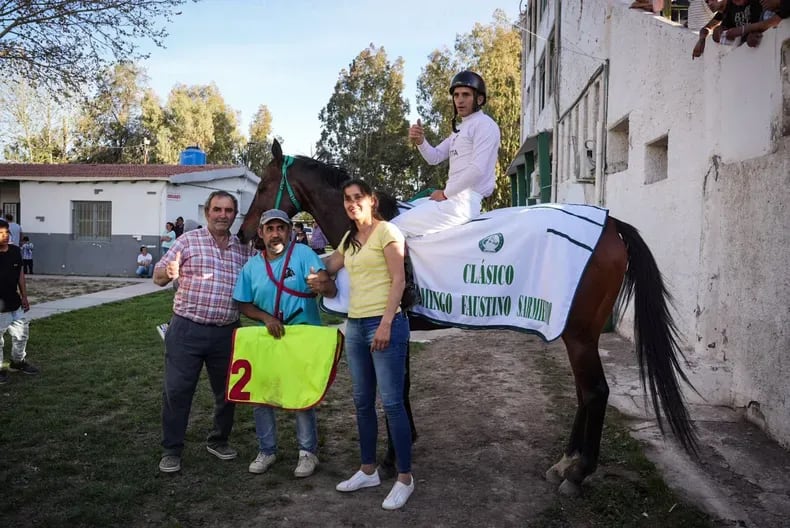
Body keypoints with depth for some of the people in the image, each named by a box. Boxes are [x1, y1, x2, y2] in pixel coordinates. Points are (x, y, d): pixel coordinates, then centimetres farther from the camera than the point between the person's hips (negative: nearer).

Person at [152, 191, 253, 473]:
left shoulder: (243, 249, 10)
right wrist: (169, 272, -25)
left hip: (226, 333, 4)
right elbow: (158, 275, -2)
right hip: (188, 330, -3)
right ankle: (171, 450, 17)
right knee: (177, 390, 1)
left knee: (227, 391, 13)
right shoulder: (188, 240, 0)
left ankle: (219, 441, 34)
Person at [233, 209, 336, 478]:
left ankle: (308, 452, 21)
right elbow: (244, 304, 5)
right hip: (267, 339, 4)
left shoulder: (302, 253, -13)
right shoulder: (252, 266, 0)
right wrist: (266, 317, -15)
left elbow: (331, 291, -24)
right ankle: (267, 450, 27)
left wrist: (324, 284, -49)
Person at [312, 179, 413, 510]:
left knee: (392, 402, -3)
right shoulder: (349, 239, 16)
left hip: (383, 324, -8)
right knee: (362, 402, 14)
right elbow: (326, 268, 29)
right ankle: (368, 470, 29)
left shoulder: (386, 231, -6)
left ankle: (405, 478, 10)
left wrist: (386, 323, -19)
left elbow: (398, 280, -12)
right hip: (355, 325, 8)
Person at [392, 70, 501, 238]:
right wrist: (420, 141, -3)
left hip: (463, 201, -10)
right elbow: (434, 157, 18)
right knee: (397, 216, 15)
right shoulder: (460, 130, 23)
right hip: (454, 198, 10)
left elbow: (477, 169, -18)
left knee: (395, 229, -15)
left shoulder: (484, 124, -7)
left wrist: (445, 193, -11)